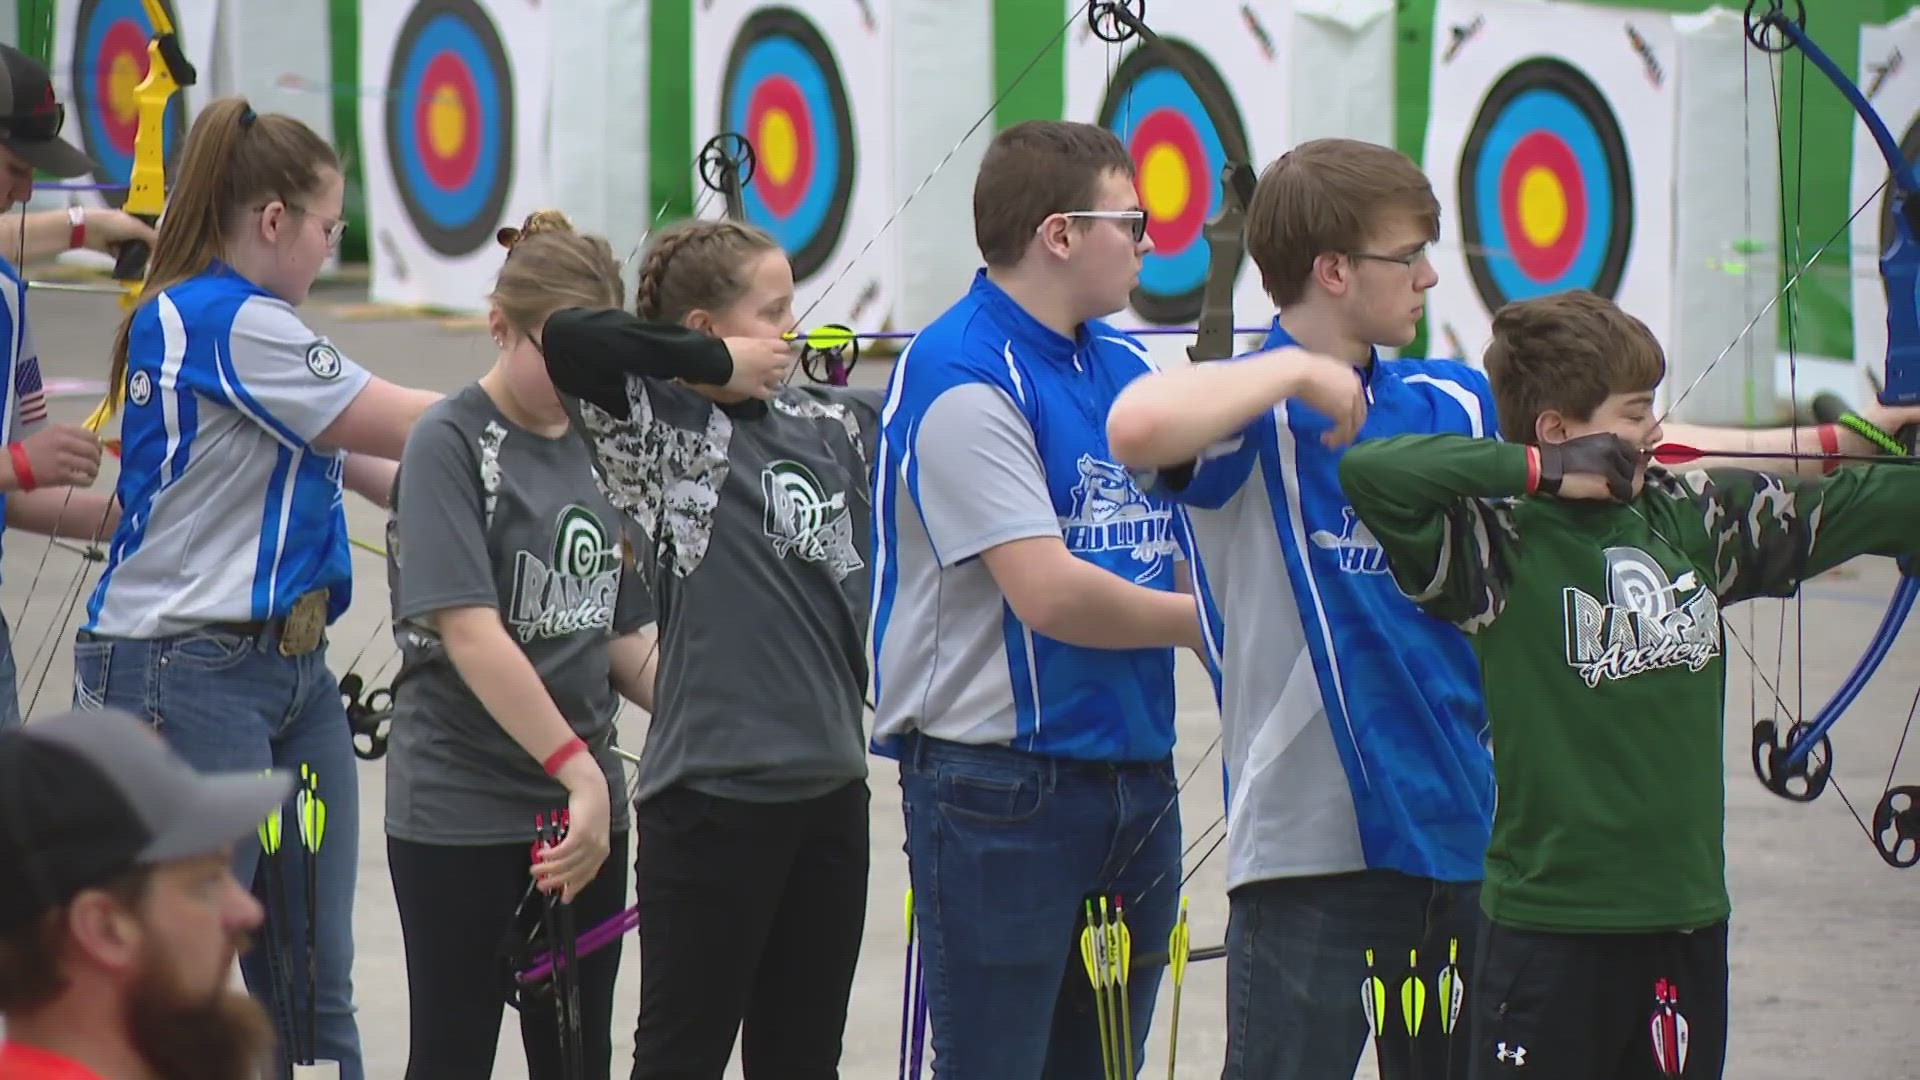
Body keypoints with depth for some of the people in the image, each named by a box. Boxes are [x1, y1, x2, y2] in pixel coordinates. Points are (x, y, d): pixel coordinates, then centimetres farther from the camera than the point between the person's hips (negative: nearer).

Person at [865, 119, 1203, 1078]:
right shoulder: (963, 380, -14)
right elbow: (1048, 593, -21)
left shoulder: (1128, 367, 12)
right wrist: (1202, 620, -7)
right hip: (1002, 783, -8)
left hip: (1135, 773, 8)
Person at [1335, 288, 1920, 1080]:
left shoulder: (1693, 516, 8)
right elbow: (1369, 471, -25)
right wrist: (1541, 471, -20)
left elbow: (1852, 507, 19)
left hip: (1687, 912, 6)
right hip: (1551, 921, -6)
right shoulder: (1501, 542, -11)